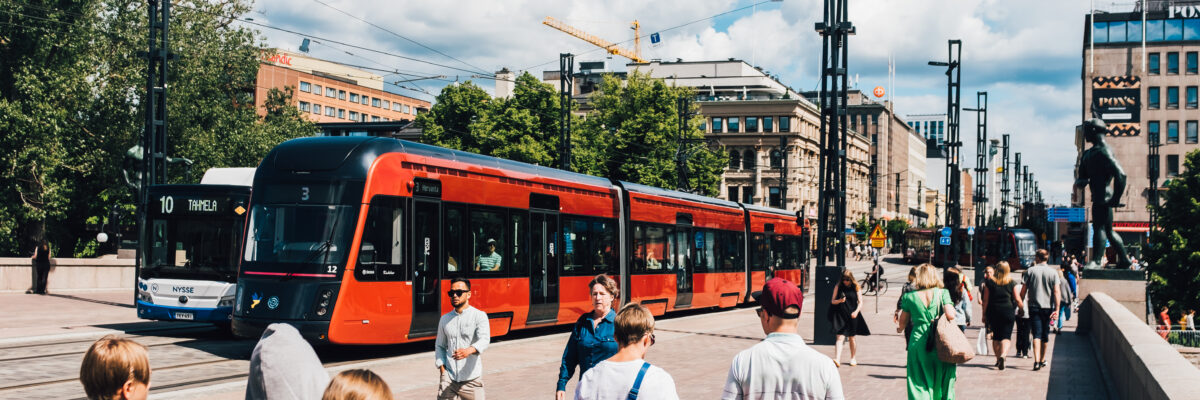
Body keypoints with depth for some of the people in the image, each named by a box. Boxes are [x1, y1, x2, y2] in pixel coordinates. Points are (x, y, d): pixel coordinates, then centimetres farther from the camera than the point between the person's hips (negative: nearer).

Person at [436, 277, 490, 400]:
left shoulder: (479, 316, -1)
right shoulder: (445, 319, 14)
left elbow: (484, 340, -17)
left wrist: (469, 350, -38)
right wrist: (442, 369, 4)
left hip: (471, 379, -3)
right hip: (449, 378, 3)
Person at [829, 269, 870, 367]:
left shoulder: (856, 288, 0)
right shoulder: (838, 287, 1)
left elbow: (860, 302, 0)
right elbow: (833, 301, 3)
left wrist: (856, 311, -17)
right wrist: (839, 301, -19)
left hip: (852, 316, 1)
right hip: (840, 315, -1)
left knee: (852, 337, 14)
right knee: (840, 337, -11)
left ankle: (853, 358, 32)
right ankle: (837, 359, -21)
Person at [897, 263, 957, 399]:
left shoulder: (909, 297, 1)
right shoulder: (942, 293, -2)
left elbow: (903, 322, 10)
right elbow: (950, 315, -13)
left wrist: (899, 328, 32)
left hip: (918, 342, 0)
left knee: (920, 382, 5)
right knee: (942, 381, 15)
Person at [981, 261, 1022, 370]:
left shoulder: (989, 282, 0)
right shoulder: (1012, 283, -1)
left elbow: (985, 300, 0)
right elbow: (1017, 299, 0)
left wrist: (984, 314, 6)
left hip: (993, 312, 1)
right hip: (1008, 311, -1)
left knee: (996, 336, 14)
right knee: (1006, 336, -3)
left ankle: (998, 359, 23)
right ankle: (1003, 355, -28)